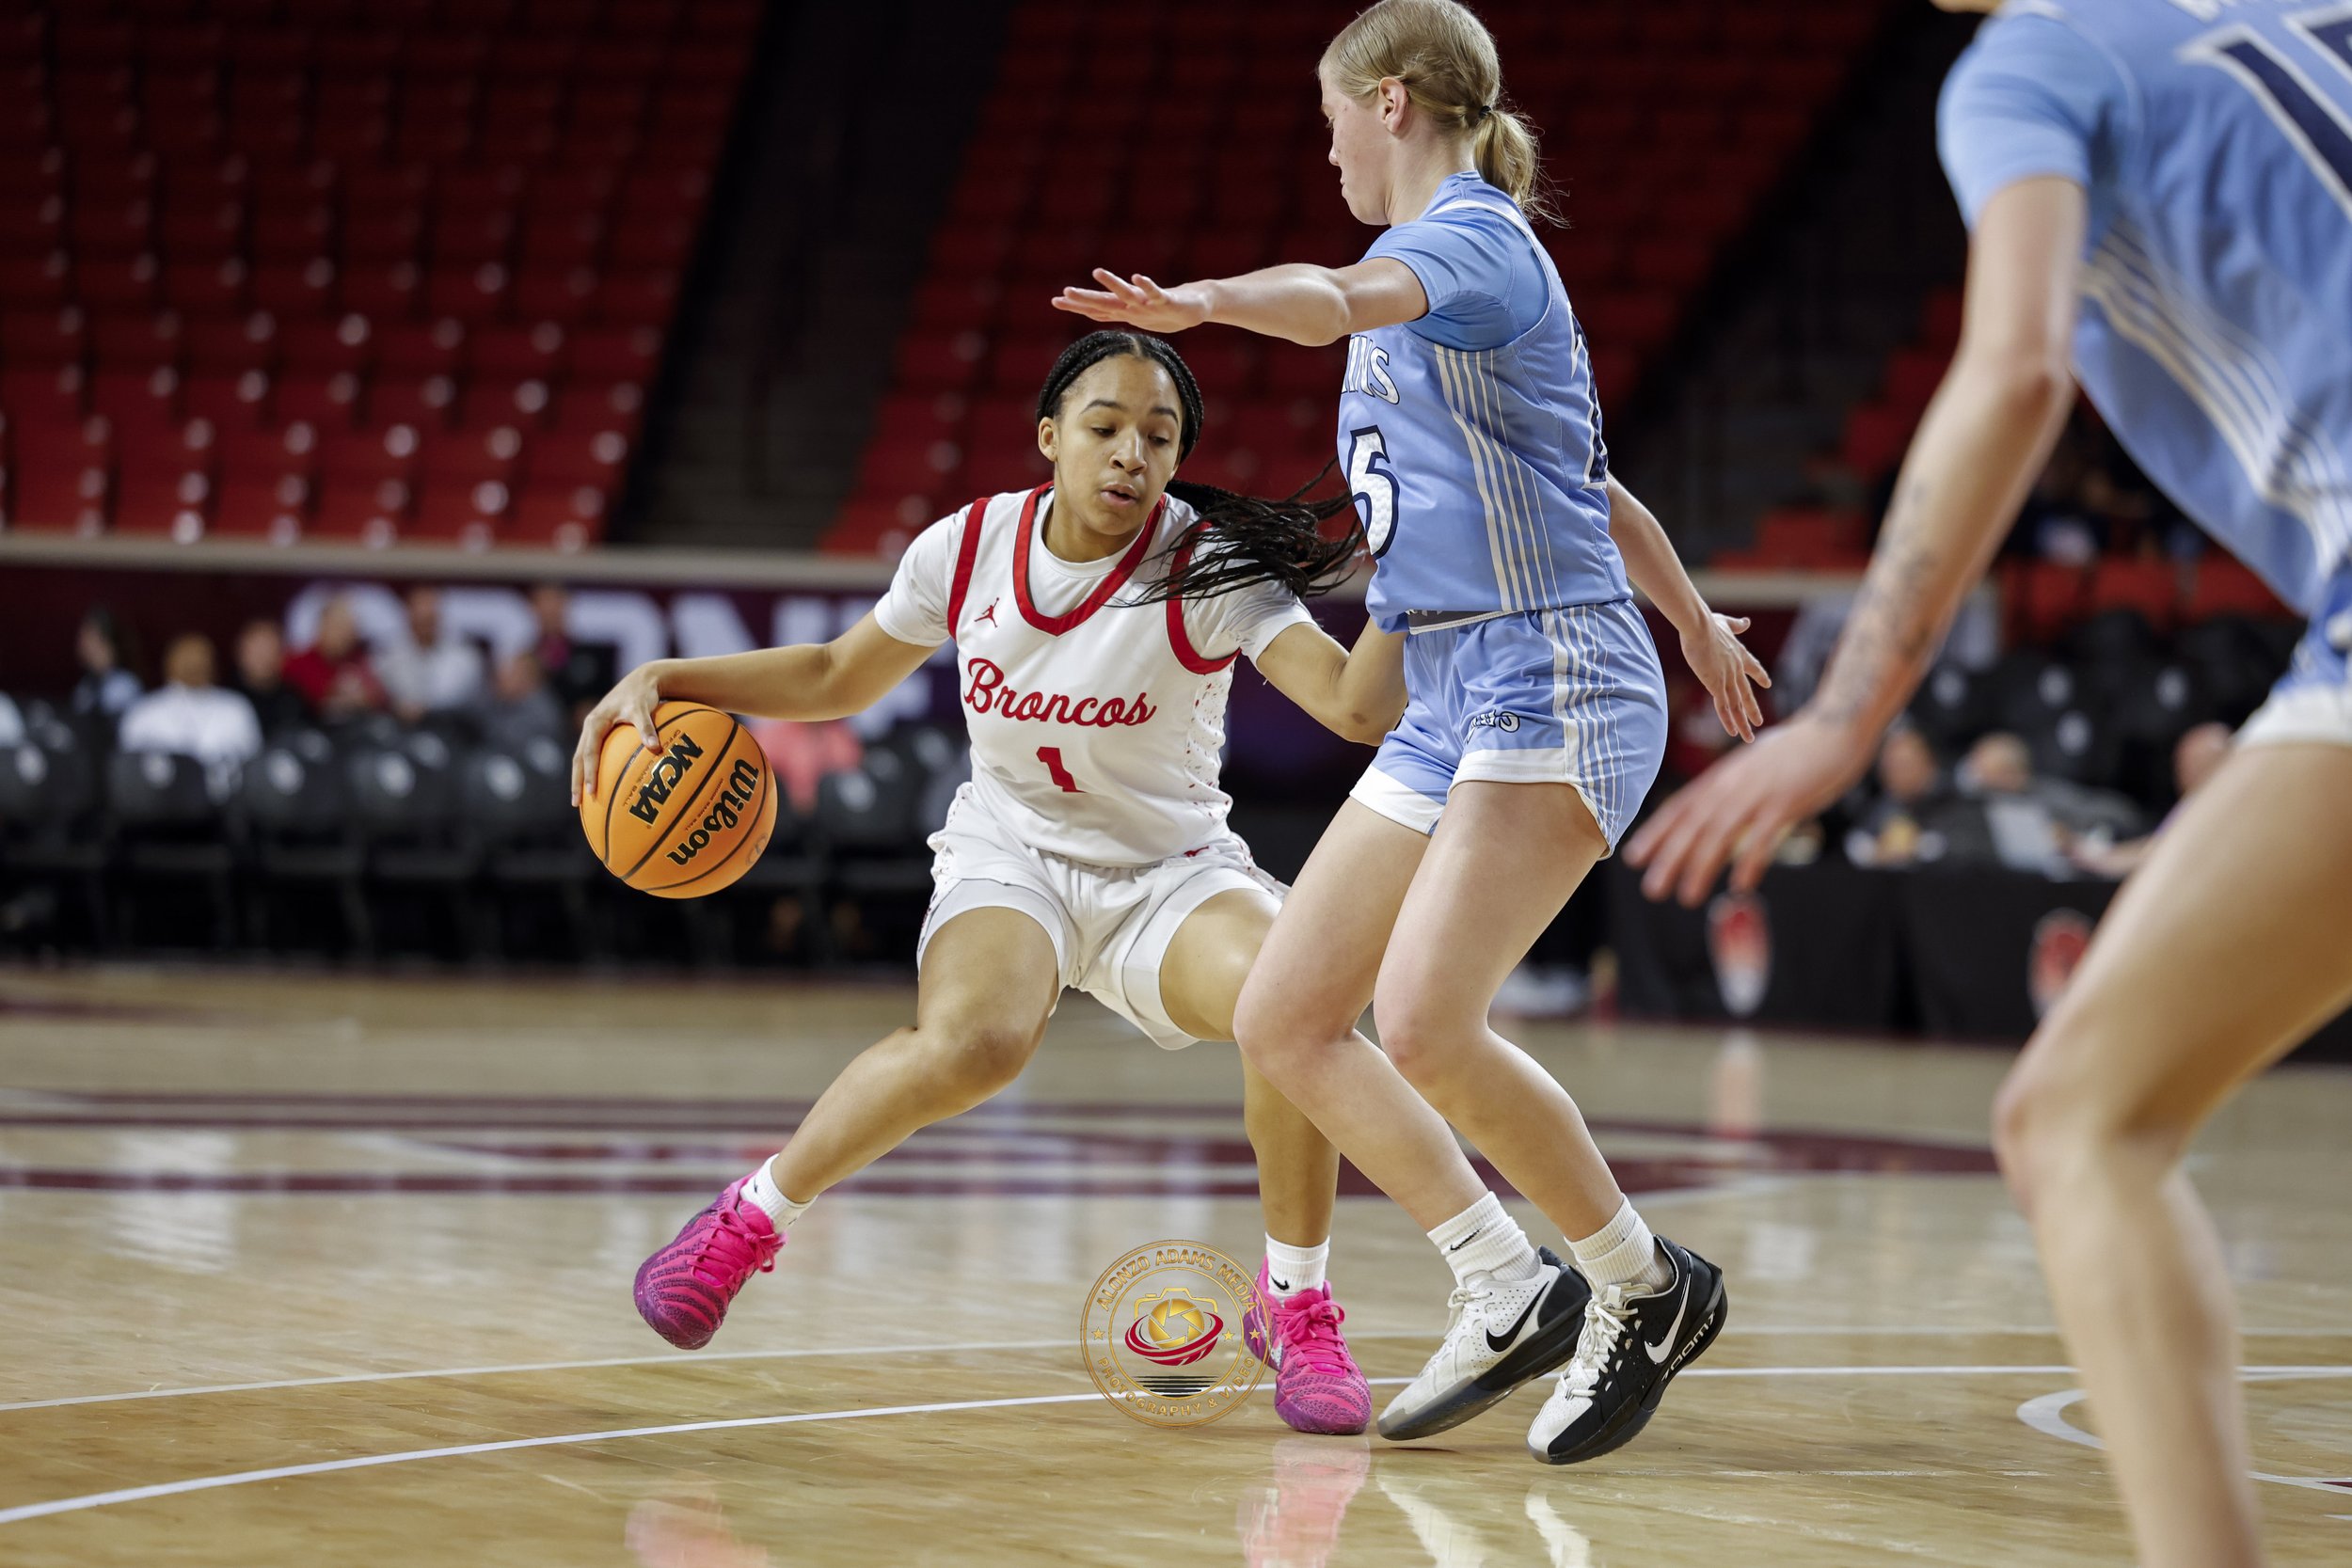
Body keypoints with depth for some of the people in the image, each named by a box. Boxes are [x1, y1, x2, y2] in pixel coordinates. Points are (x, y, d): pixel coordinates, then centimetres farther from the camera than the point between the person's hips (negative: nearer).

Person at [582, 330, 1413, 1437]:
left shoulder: (1205, 567, -17)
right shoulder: (968, 549, -9)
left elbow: (1358, 706, -30)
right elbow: (839, 679, 8)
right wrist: (665, 679, -2)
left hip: (1170, 873, 0)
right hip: (1010, 855, 0)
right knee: (973, 1042, -35)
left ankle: (1296, 1307, -11)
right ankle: (751, 1216, -10)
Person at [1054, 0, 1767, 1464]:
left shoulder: (1475, 238, -9)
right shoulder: (1439, 275, 21)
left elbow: (1338, 298, -34)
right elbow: (1594, 486, 32)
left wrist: (1205, 299, -54)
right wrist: (1697, 622, 45)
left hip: (1550, 682, -10)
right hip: (1448, 705, 10)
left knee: (1423, 1024, -23)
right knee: (1283, 1021, 3)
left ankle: (1648, 1286, -3)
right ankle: (1513, 1293, 7)